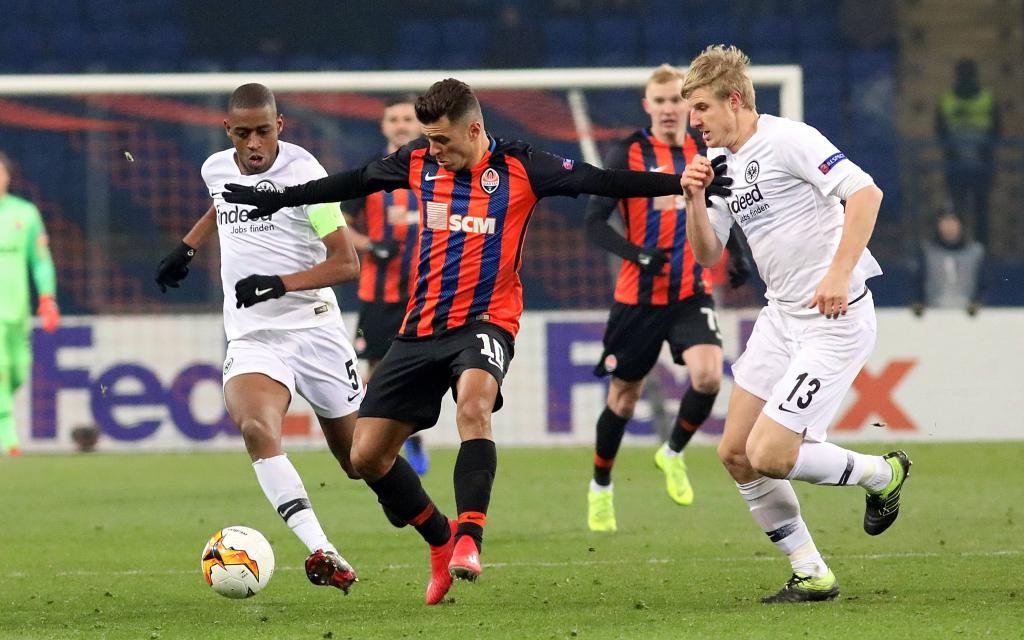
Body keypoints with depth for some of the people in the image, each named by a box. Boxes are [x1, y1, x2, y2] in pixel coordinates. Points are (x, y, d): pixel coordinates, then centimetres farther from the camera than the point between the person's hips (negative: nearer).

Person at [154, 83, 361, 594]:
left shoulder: (303, 173, -11)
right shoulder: (216, 169, 6)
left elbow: (346, 263, -12)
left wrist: (280, 283, -23)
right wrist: (187, 246, 24)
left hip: (314, 328, -3)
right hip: (251, 338, 3)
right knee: (256, 428, -29)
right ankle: (323, 554, -40)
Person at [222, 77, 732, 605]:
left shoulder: (519, 168, -5)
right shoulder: (418, 163, 6)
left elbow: (602, 182, -10)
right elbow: (350, 184, 20)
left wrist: (683, 184, -19)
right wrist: (276, 200, 28)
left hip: (485, 322, -5)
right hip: (422, 327, 5)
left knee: (473, 406, -37)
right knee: (367, 456, 0)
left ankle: (469, 541, -39)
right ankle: (441, 540, 21)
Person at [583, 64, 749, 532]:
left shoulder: (704, 153, 4)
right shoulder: (628, 154, -7)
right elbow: (594, 221, -12)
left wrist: (735, 252, 7)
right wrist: (638, 254, -27)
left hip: (691, 294, 2)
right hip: (638, 296, -2)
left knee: (708, 375, -22)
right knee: (624, 395, 7)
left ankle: (673, 454, 7)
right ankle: (600, 489, 29)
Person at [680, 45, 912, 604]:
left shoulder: (788, 140, -15)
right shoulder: (721, 163, 12)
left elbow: (866, 192, -24)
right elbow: (706, 254, 16)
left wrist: (840, 273, -31)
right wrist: (695, 199, -2)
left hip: (835, 321, -9)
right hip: (781, 317, 9)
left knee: (769, 455, -15)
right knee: (735, 453, 4)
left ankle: (882, 474, 12)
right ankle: (811, 576, 13)